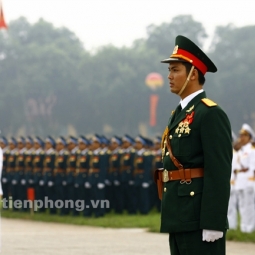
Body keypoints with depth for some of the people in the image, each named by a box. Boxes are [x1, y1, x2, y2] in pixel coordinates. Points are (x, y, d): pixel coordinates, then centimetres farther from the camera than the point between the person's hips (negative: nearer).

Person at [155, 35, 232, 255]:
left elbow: (219, 173, -17)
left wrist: (213, 225, -22)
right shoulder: (179, 114, 19)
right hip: (179, 220, 10)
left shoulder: (211, 114, -11)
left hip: (200, 221, -10)